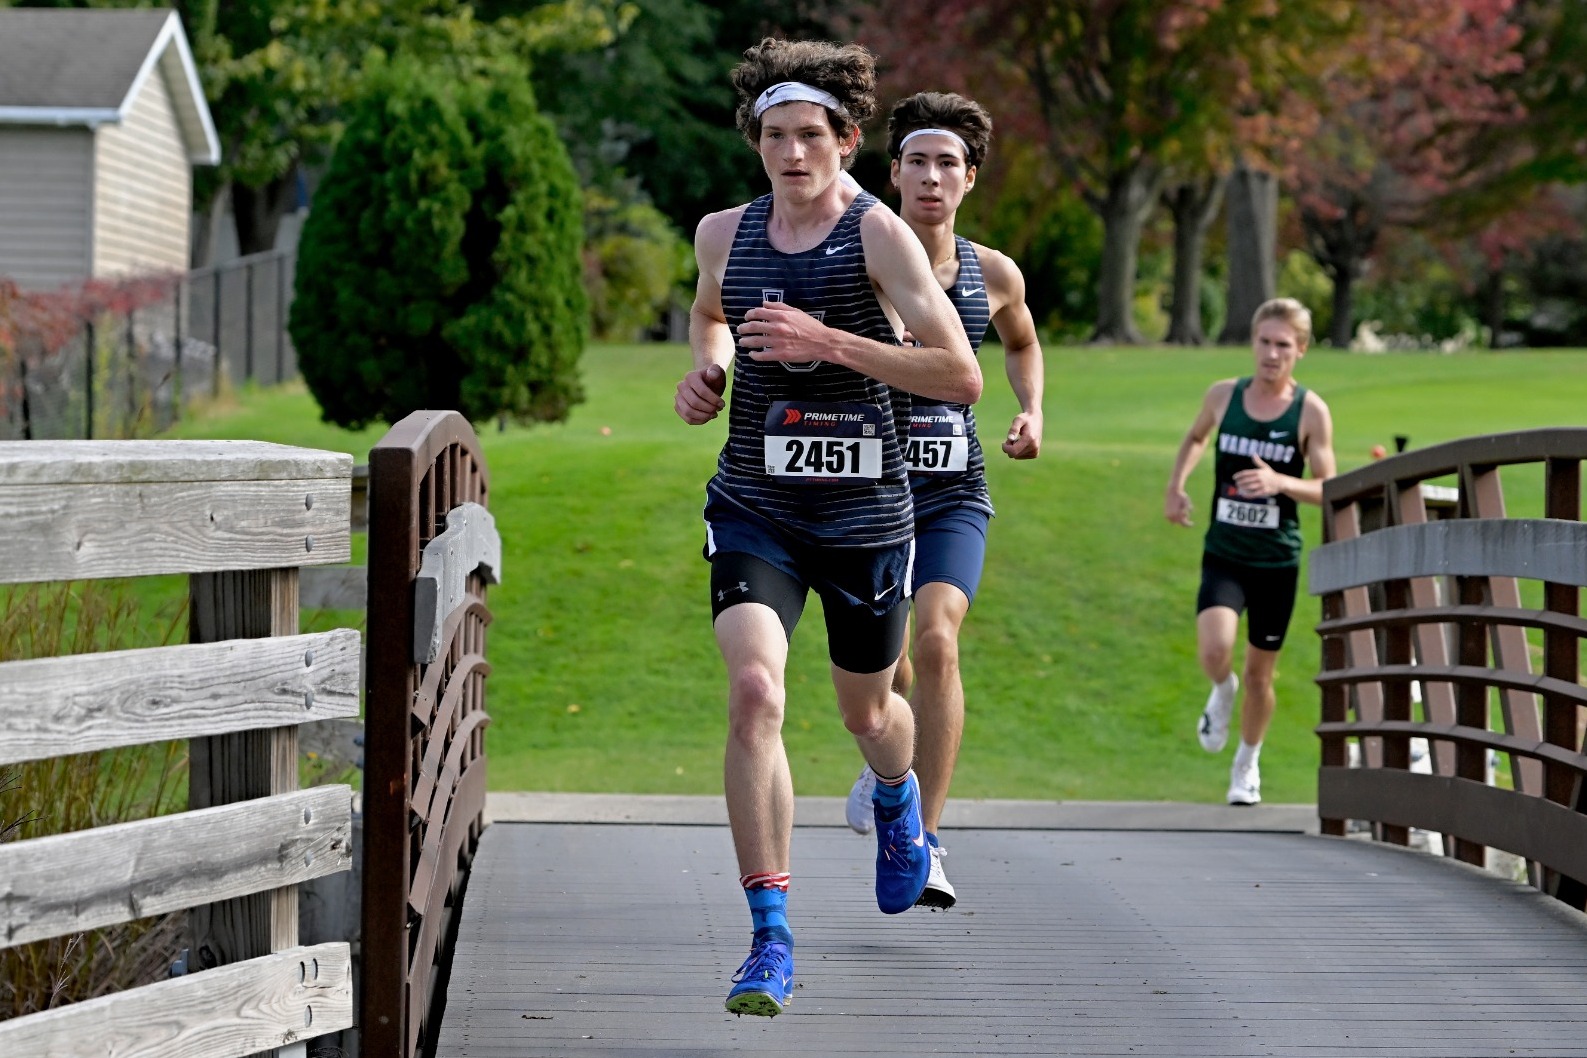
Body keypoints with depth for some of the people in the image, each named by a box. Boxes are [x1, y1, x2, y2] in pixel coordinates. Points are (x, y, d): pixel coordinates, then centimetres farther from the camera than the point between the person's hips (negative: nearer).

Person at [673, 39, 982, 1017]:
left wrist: (828, 342, -22)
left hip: (865, 509, -2)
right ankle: (772, 942, -18)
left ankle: (898, 801, 57)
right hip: (754, 506, 2)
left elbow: (961, 374, -16)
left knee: (868, 711, 17)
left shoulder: (879, 235, -10)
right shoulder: (724, 233, 4)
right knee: (754, 693, -21)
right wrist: (706, 368, 6)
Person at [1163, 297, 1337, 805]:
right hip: (1223, 554, 1)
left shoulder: (1311, 411, -8)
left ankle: (1247, 763, 37)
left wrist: (1280, 482, -26)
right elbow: (1195, 438, 21)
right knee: (1214, 650, -24)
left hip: (1277, 560, -1)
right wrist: (1175, 487, 7)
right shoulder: (1224, 395, -1)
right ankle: (1222, 691, 14)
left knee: (1260, 673, 11)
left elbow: (1328, 490, -9)